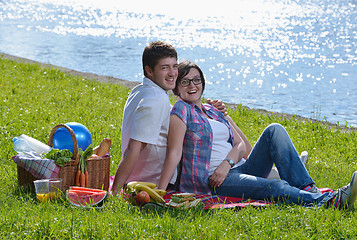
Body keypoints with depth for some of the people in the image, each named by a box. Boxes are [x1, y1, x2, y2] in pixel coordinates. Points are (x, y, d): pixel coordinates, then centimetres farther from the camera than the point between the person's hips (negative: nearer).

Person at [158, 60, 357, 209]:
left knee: (274, 130, -14)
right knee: (276, 187, -32)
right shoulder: (181, 110, 1)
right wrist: (159, 193, -20)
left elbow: (241, 145, 10)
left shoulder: (217, 112, 22)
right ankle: (329, 201, -53)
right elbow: (175, 153, -9)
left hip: (239, 168, 7)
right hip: (214, 182, -7)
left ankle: (307, 189, -29)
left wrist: (227, 163, -12)